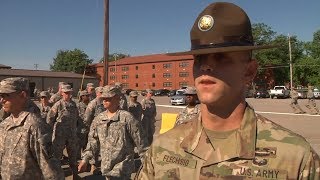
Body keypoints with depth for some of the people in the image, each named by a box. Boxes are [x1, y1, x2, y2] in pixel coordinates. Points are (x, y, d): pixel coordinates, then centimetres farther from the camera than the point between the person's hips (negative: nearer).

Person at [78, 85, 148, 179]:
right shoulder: (98, 119, 5)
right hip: (106, 166, 6)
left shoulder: (127, 118, -13)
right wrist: (85, 159, 5)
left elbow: (140, 142, -9)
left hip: (122, 168, -6)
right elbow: (93, 141, 11)